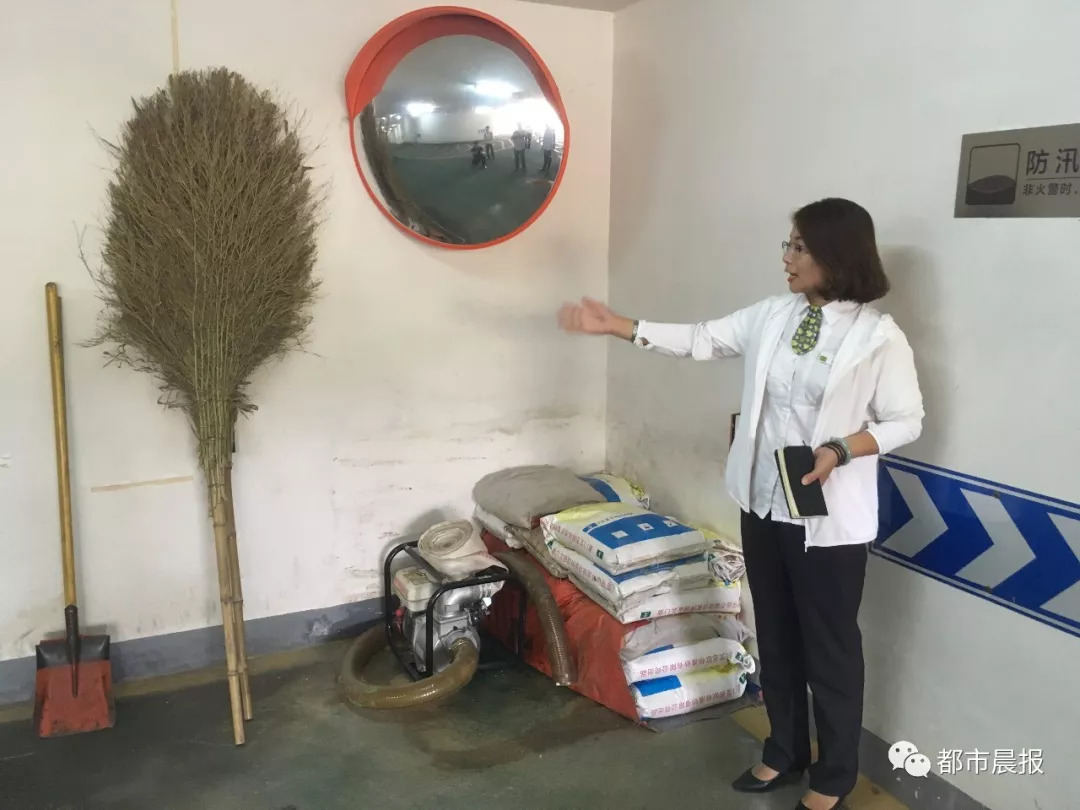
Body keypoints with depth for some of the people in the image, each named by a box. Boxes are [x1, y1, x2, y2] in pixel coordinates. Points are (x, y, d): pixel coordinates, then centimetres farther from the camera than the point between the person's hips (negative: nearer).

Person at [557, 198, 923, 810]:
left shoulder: (879, 336, -13)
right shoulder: (774, 316, 3)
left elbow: (907, 421, -7)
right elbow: (702, 340, 5)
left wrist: (841, 450, -23)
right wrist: (616, 325, 0)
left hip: (830, 519, -6)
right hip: (764, 505, 6)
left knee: (830, 649, 10)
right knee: (776, 639, 19)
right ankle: (785, 753, 39)